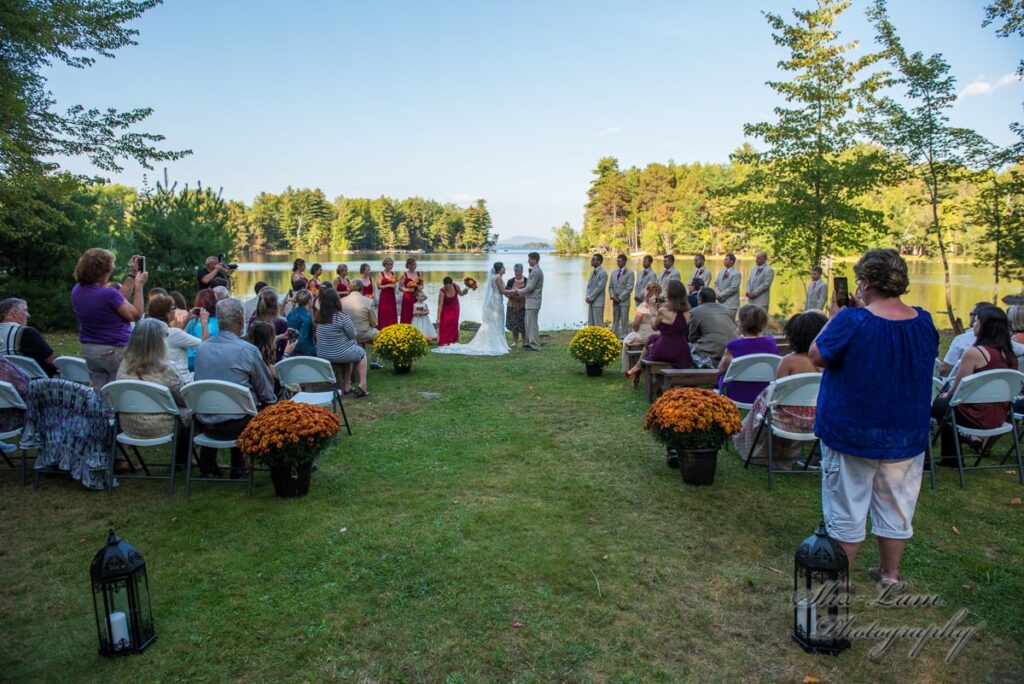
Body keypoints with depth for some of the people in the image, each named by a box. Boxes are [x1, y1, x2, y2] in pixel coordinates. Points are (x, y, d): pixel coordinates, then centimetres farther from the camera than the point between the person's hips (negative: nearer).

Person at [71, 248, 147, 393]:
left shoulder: (77, 290, 2)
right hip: (115, 351, -7)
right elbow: (136, 315, -11)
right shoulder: (108, 294, -23)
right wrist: (139, 286, -6)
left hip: (88, 350, 7)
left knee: (99, 394, 12)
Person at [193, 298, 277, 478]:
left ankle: (207, 463, 34)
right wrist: (271, 402, 16)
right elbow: (267, 395, -5)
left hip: (205, 425, 6)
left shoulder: (202, 348, 2)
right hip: (235, 425, -6)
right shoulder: (248, 350, -14)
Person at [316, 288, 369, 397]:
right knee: (362, 353, 24)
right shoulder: (342, 317, -20)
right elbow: (352, 335, -10)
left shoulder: (319, 317, -2)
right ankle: (362, 385, 16)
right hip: (340, 354, -6)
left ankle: (346, 386, 34)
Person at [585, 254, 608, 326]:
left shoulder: (603, 273, -11)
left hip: (598, 303, -8)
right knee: (591, 324, 9)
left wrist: (590, 298, -14)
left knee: (598, 324, -6)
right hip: (591, 302, 8)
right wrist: (587, 297, 0)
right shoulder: (592, 272, 16)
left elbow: (599, 287, -16)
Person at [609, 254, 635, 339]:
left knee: (624, 321, -3)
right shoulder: (614, 272, 13)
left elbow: (629, 288, -11)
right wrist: (612, 296, -3)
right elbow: (610, 286, 13)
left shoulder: (630, 273, -5)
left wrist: (620, 298, -13)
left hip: (624, 301, -6)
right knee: (615, 320, 10)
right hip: (615, 301, 6)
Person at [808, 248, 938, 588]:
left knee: (846, 511, 9)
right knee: (896, 509, 19)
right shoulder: (925, 322, -4)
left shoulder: (852, 321, -22)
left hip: (852, 434, -5)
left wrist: (835, 315, -3)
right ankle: (890, 574, 34)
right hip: (906, 436, 5)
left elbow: (817, 356, -10)